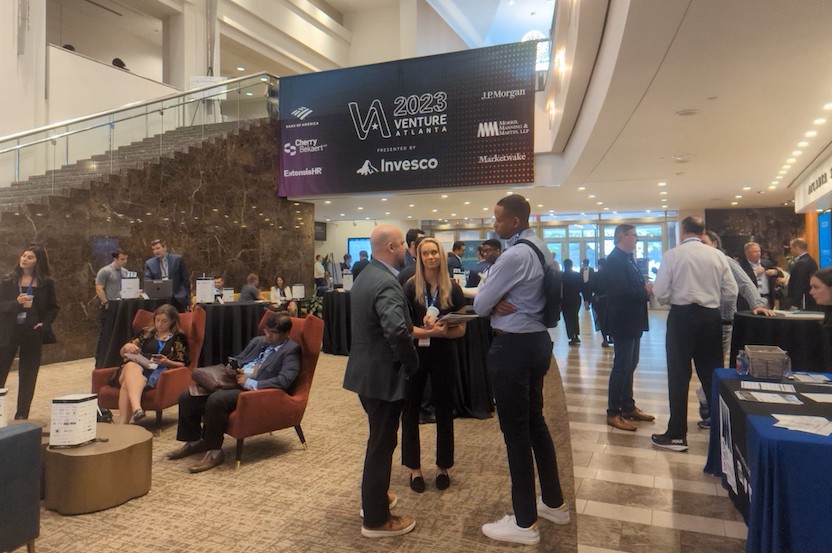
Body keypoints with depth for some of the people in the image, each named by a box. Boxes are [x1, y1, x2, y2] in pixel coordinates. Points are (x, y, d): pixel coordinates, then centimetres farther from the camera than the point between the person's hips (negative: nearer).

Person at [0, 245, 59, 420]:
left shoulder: (46, 283, 2)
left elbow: (53, 307, 7)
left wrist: (45, 324, -8)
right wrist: (16, 303, -18)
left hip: (33, 333, 0)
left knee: (28, 376, 5)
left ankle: (21, 415, 14)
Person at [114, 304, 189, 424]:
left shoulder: (178, 337, 16)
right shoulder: (146, 332, 25)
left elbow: (183, 364, 10)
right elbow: (123, 353, 26)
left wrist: (167, 362, -11)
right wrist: (127, 347, 1)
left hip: (159, 371, -2)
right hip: (137, 366, 2)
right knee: (131, 366, -37)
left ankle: (123, 423, -53)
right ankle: (136, 408, -61)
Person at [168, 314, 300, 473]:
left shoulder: (291, 350, -4)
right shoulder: (258, 341, 20)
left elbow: (284, 380, -18)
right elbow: (237, 359, 28)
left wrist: (250, 383, -19)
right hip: (233, 382, 8)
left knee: (216, 400, -33)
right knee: (187, 396, -3)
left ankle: (214, 451, -16)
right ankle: (193, 441, 16)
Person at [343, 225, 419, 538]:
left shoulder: (366, 275, 9)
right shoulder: (386, 283, -23)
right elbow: (397, 331, -36)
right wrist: (412, 363, -20)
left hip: (366, 369, 10)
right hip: (382, 374, -10)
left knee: (379, 438, 24)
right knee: (382, 443, 4)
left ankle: (374, 497, 41)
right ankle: (376, 520, 19)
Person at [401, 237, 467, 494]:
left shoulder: (453, 289, -1)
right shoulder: (410, 287, -5)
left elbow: (461, 329, -1)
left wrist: (439, 331, -20)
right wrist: (430, 331, -24)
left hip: (444, 356, 1)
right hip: (415, 355, -1)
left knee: (444, 411, 10)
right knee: (411, 410, 7)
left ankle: (443, 467, 28)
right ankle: (414, 468, 23)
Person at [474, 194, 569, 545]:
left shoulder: (514, 256, -21)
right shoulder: (542, 249, 10)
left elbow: (480, 305, -14)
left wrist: (493, 305, 5)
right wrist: (500, 304, -6)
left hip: (513, 347, -10)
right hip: (537, 340, 10)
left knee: (515, 431, 1)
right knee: (535, 422, 20)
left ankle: (524, 523, 15)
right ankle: (554, 503, 35)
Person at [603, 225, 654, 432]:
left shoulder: (627, 259, 14)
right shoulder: (614, 260, -18)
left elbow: (633, 287, 14)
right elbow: (621, 291, -27)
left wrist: (645, 289, -5)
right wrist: (645, 291, -14)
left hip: (632, 321, 10)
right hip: (622, 322, -10)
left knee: (629, 366, 17)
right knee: (621, 367, -3)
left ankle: (628, 407, 28)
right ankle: (613, 413, 6)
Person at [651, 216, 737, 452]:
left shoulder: (672, 255, -7)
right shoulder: (718, 256, 2)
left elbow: (660, 293, -11)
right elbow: (731, 293, 2)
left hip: (682, 317, -3)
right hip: (711, 317, 3)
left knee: (679, 377, 3)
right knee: (712, 375, 13)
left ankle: (677, 435, 9)